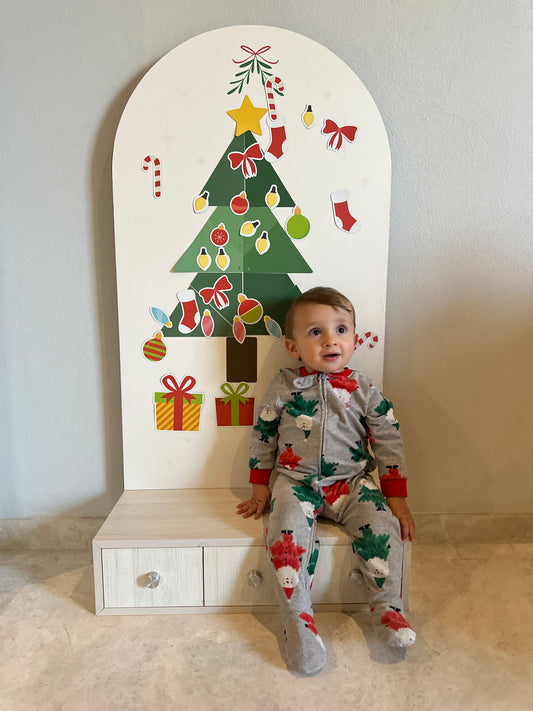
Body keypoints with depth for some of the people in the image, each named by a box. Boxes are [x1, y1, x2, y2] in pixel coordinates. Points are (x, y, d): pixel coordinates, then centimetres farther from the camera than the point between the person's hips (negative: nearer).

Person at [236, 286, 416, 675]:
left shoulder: (364, 389, -2)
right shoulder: (283, 387, -3)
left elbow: (389, 442, 3)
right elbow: (262, 436, 7)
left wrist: (397, 499, 1)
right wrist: (260, 490, 9)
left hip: (352, 483, 1)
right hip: (296, 482, 0)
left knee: (382, 527, -22)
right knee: (288, 536, -26)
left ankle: (387, 607, -1)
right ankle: (298, 619, -10)